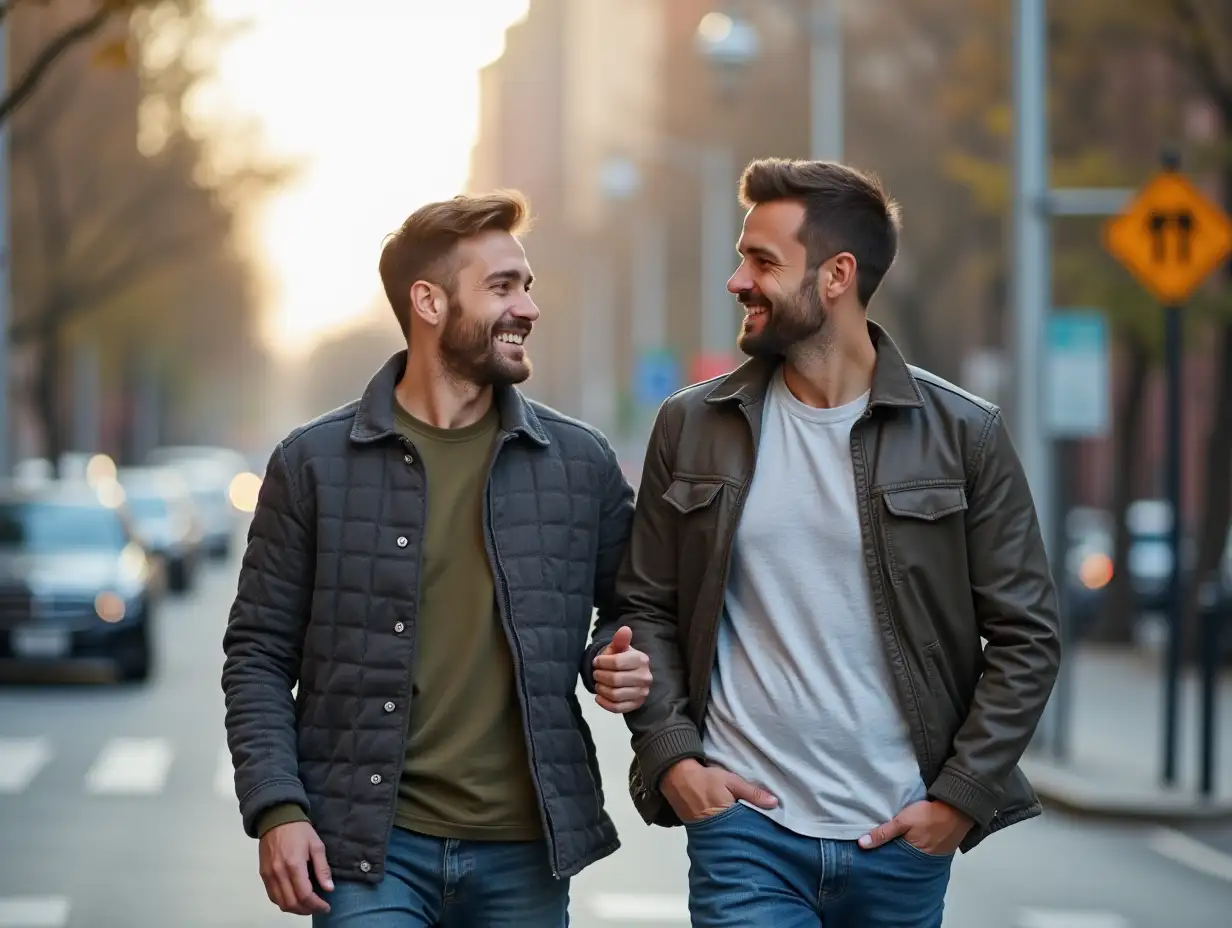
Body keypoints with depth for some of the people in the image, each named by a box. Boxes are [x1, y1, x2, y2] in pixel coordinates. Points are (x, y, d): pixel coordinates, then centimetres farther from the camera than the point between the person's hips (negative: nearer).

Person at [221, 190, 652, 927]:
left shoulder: (580, 461, 6)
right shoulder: (315, 463, 1)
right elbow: (260, 655, 3)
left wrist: (621, 663, -4)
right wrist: (276, 808, -8)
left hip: (526, 852, 2)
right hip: (371, 849, -2)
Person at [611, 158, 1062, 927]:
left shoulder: (963, 435, -1)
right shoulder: (692, 427, 4)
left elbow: (1026, 634, 0)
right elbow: (647, 606, 8)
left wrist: (962, 795, -6)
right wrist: (669, 752, -5)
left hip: (902, 837, 0)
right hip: (743, 823, 0)